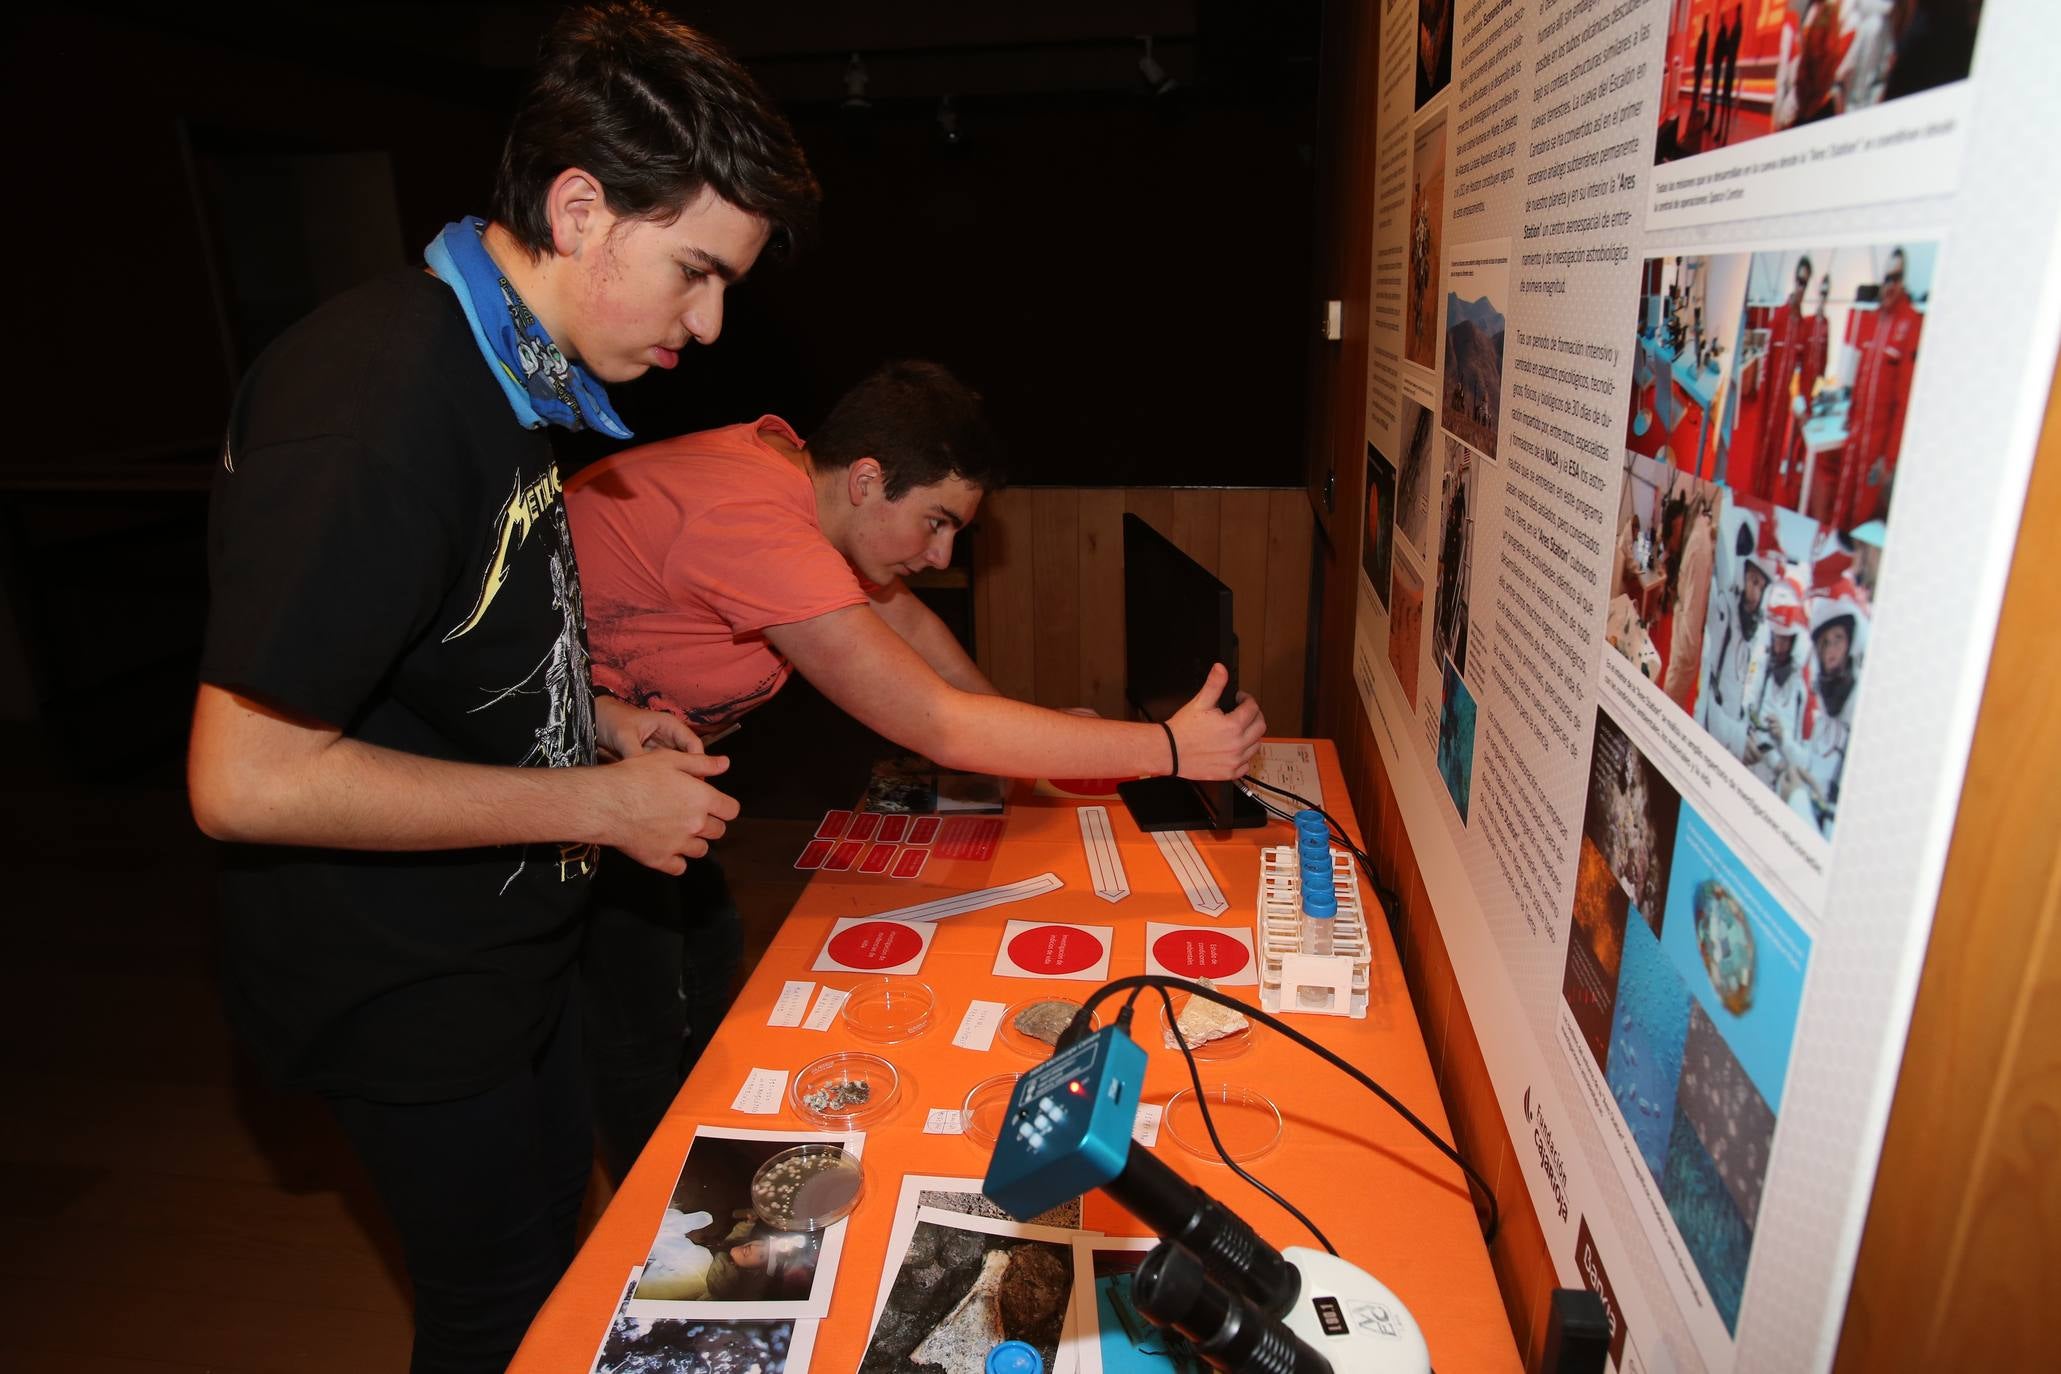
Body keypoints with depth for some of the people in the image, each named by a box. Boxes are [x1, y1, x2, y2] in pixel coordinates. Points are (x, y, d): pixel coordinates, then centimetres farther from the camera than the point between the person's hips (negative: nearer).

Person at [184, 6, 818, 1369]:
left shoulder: (517, 375, 2)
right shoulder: (377, 397, -29)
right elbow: (248, 779, -29)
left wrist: (599, 719, -1)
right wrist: (600, 803, -24)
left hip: (512, 939, 9)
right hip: (408, 995, -8)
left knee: (557, 1217, 28)